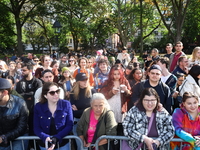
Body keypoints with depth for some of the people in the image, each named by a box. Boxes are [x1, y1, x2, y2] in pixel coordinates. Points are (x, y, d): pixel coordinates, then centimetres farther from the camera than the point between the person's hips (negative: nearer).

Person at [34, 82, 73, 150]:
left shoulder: (66, 104, -10)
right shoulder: (38, 107, -7)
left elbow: (69, 125, -11)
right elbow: (36, 128, -7)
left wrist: (56, 138, -23)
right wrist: (45, 137, -26)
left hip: (63, 143, -1)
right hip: (44, 144, 1)